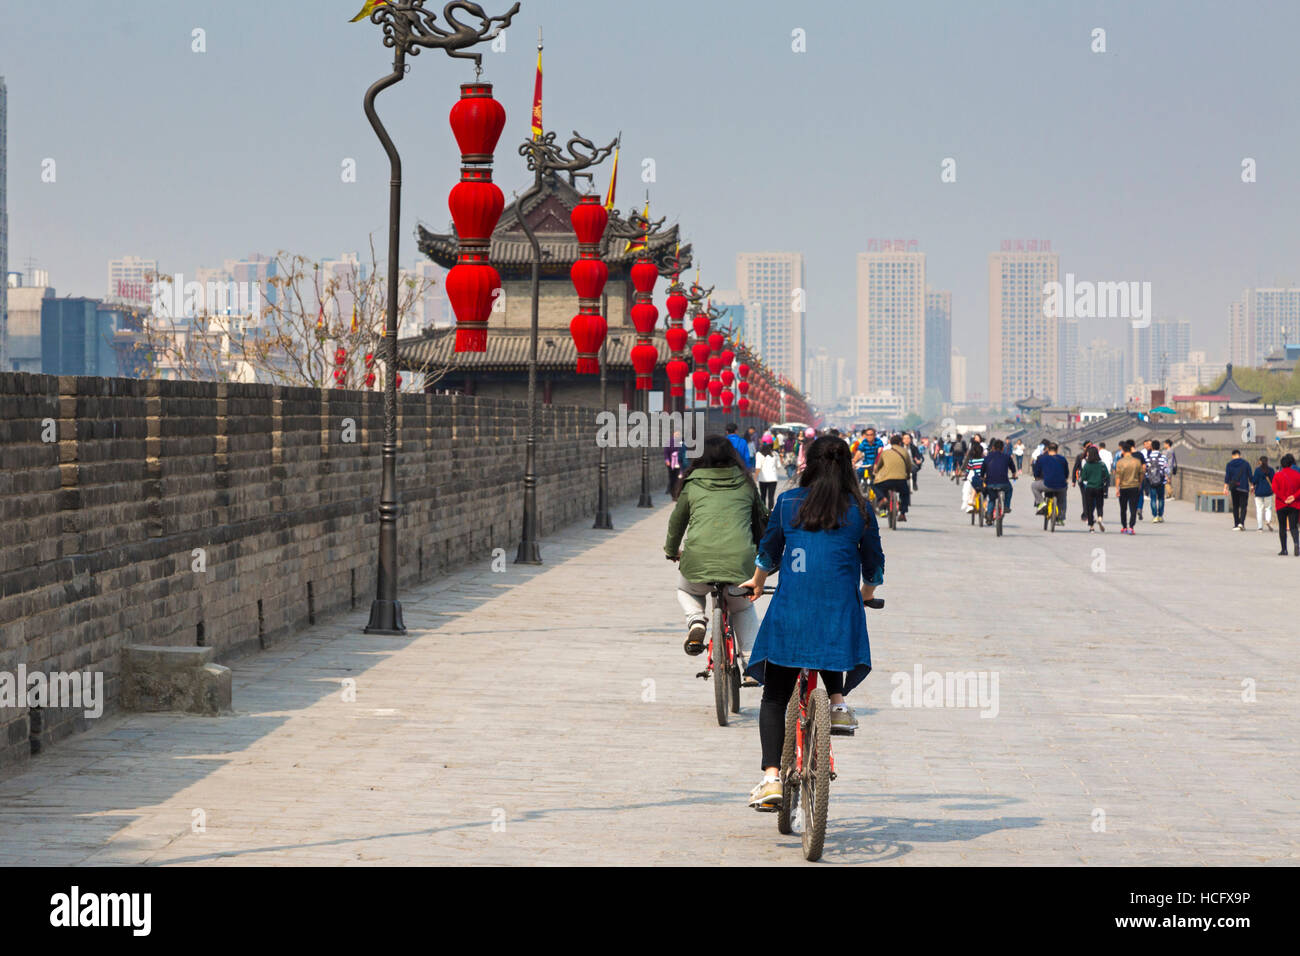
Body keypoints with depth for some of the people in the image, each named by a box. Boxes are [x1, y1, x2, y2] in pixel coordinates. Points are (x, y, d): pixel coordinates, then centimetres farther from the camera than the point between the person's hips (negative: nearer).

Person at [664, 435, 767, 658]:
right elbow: (762, 519, 26)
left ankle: (696, 621, 2)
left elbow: (677, 520, 24)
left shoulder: (692, 483, 13)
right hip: (740, 560, 1)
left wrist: (671, 551, 42)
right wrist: (762, 553, 43)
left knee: (686, 591, 33)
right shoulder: (745, 483, 16)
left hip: (698, 559, -1)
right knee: (742, 607, 30)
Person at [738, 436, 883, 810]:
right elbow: (874, 564, 12)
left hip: (790, 612, 0)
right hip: (840, 609, 0)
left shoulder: (788, 502, 4)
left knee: (774, 699, 7)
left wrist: (757, 582, 36)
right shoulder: (859, 509, 4)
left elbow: (768, 552, 15)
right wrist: (866, 594, 34)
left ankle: (771, 777, -7)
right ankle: (837, 700, 12)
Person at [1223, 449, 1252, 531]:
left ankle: (1236, 524, 10)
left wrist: (1225, 487, -2)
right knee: (1243, 506, -3)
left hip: (1233, 487, 2)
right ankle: (1241, 523, -21)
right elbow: (1250, 476, 1)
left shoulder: (1229, 464, 2)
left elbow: (1227, 476, -2)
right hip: (1243, 487, -2)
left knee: (1235, 506, 11)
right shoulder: (1246, 463, 1)